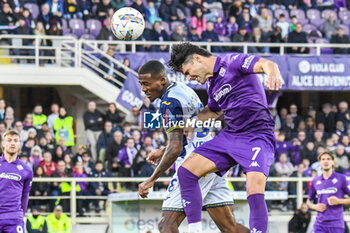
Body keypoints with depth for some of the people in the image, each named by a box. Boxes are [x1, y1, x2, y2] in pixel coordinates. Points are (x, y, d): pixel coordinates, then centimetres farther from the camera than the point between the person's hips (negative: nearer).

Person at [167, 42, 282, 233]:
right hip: (230, 136, 9)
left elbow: (266, 64, -26)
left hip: (257, 136, -9)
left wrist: (273, 74, -49)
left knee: (255, 192, -26)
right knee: (186, 171, -2)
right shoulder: (210, 83, 15)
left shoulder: (231, 62, -10)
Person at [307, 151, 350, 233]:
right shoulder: (315, 181, 11)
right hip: (320, 223, 3)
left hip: (336, 224, -3)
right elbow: (309, 201, 22)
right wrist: (315, 207, 1)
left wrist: (339, 201, -14)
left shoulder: (341, 178, 0)